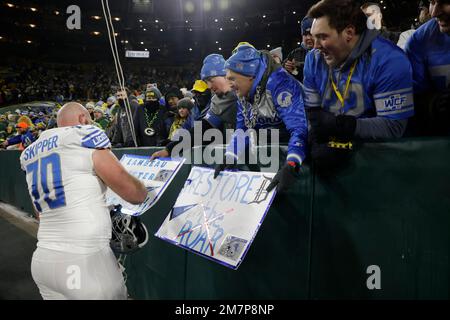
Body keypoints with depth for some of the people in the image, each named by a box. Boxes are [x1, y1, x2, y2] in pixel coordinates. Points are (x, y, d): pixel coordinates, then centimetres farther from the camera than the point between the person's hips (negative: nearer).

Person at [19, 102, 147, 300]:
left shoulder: (30, 154, 14)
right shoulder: (84, 137, -8)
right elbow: (132, 193, -9)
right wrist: (144, 191, 13)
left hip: (43, 260, 8)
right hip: (85, 262, -7)